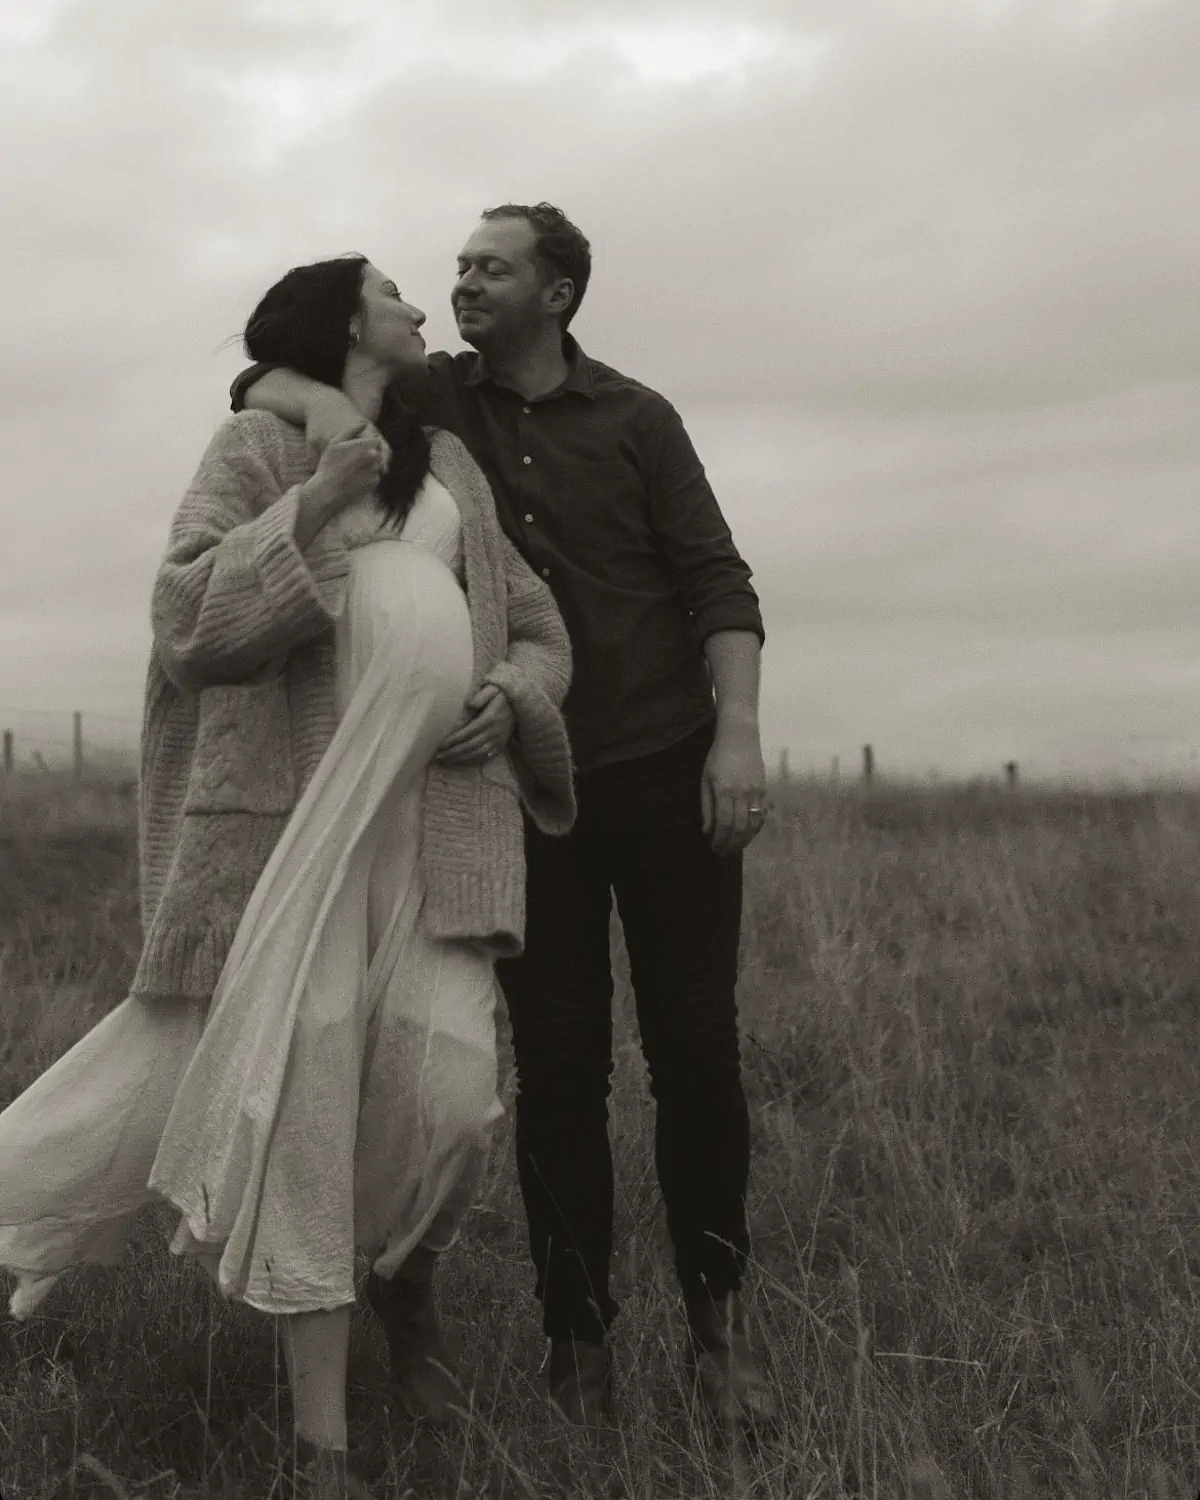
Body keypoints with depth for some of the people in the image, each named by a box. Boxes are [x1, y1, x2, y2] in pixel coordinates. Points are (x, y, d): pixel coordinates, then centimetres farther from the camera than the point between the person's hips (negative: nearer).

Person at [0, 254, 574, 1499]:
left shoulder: (452, 467, 17)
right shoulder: (258, 450, 3)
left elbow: (537, 632, 22)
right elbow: (190, 627, -7)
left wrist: (507, 694, 0)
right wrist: (315, 506, -16)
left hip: (440, 819, 3)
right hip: (292, 813, -3)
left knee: (445, 1094, -11)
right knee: (303, 1103, -8)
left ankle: (406, 1283, 24)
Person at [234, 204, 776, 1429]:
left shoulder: (635, 418, 4)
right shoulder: (435, 400, 9)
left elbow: (715, 579, -1)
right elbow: (255, 382, 11)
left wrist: (736, 734, -15)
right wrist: (323, 400, -13)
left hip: (666, 775, -1)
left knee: (696, 1047, 0)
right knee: (557, 1065, 4)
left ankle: (717, 1316, 15)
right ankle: (577, 1339, 14)